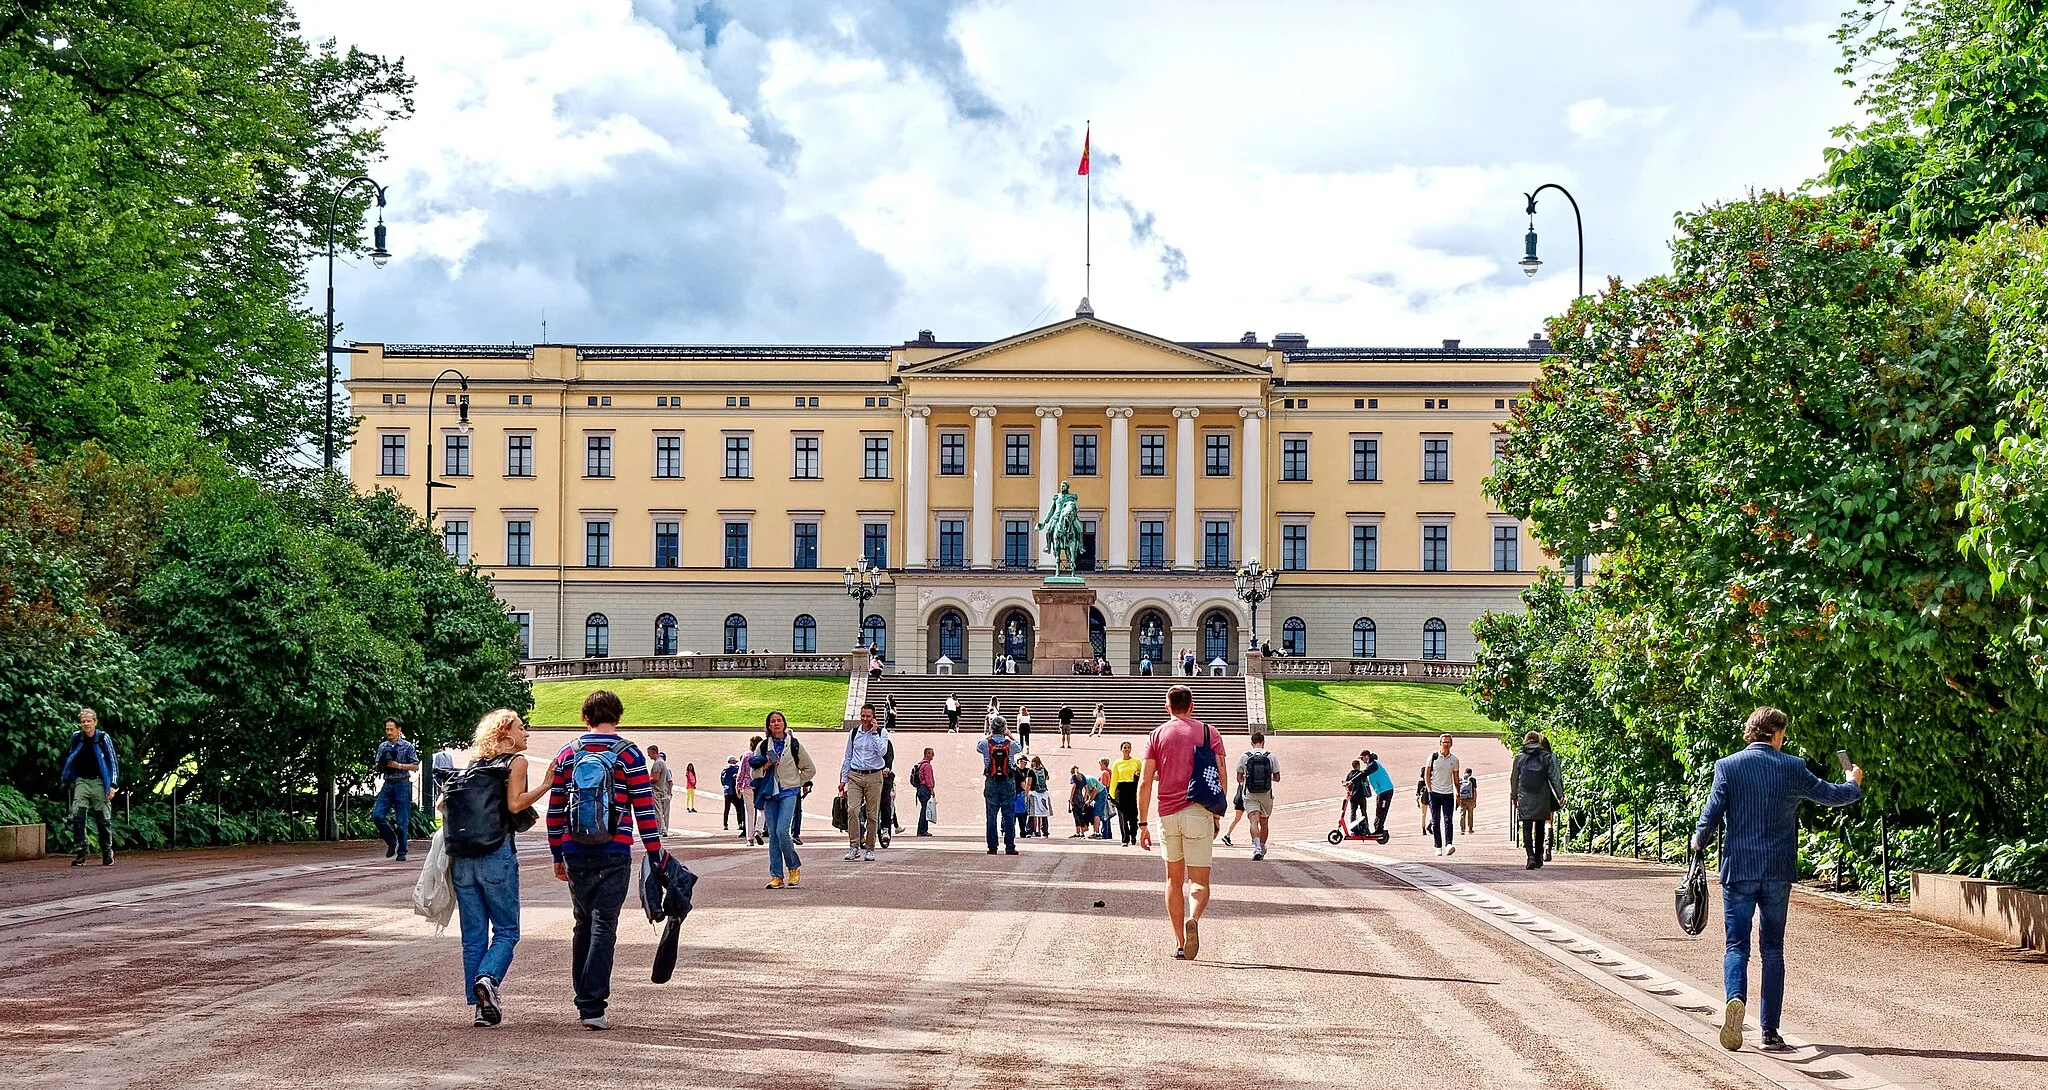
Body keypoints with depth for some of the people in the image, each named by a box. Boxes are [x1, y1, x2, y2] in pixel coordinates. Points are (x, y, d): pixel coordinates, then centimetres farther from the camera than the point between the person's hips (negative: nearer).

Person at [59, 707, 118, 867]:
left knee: (104, 820, 2)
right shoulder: (76, 737, 4)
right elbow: (70, 759, 20)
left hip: (99, 782, -2)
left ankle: (107, 854, 15)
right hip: (81, 782, 2)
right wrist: (70, 780, 20)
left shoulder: (104, 738, -5)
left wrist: (112, 785, -6)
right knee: (77, 816, -11)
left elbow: (113, 762, 0)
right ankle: (79, 854, -9)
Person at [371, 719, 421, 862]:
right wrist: (379, 766, -6)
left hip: (402, 784, -4)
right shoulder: (382, 747, 12)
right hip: (387, 785, 4)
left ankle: (402, 851, 5)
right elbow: (377, 767, 17)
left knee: (402, 820, -3)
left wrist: (398, 765, -13)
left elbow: (415, 767, -2)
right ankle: (392, 841, 12)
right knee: (377, 815, -8)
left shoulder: (407, 746, -1)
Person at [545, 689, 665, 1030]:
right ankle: (593, 1007, -9)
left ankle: (584, 998, 23)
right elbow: (644, 808, -6)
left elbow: (555, 809, 10)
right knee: (603, 928, -3)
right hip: (613, 853, -3)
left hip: (575, 853, 4)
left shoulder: (566, 755, 7)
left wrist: (558, 854, 19)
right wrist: (655, 855, 0)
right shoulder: (629, 755, -3)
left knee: (583, 925, 17)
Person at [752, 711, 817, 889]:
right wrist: (765, 766, -8)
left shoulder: (794, 745, 3)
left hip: (789, 793, -3)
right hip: (770, 794, 3)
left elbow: (810, 769, 11)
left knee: (782, 831, -17)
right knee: (773, 834, 0)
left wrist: (797, 783, 6)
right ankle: (776, 876, 3)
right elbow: (754, 773, 10)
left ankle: (794, 867, 3)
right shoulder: (763, 746, 8)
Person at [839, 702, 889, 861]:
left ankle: (869, 848, 11)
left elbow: (882, 752, -15)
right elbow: (848, 757, 17)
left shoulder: (881, 733, 2)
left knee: (872, 814, 2)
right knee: (852, 809, -14)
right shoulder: (854, 734, 10)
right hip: (855, 776, 2)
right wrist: (843, 779, 15)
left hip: (873, 776, -2)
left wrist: (874, 732, -13)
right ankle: (854, 847, -11)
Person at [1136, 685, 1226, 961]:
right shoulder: (1209, 733, 5)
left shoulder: (1157, 735, 7)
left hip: (1167, 815, 2)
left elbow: (1145, 782, 1)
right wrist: (1216, 816, 7)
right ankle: (1193, 919, -32)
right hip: (1198, 813, -2)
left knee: (1174, 880, 16)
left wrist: (1142, 824, 3)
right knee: (1199, 881, 0)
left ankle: (1179, 944, 14)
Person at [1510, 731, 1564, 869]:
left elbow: (1514, 779, 8)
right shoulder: (1546, 756, 2)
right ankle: (1538, 857, 19)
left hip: (1525, 799, -1)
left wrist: (1515, 797, 16)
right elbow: (1554, 776, -3)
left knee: (1527, 829, -3)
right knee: (1540, 829, 14)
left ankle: (1531, 856, -21)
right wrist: (1560, 794, -2)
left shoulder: (1520, 757, 4)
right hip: (1542, 799, 1)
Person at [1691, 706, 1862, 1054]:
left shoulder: (1727, 766, -5)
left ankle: (1736, 998, -25)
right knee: (1773, 949, 10)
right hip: (1778, 872, 1)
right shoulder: (1792, 767, -2)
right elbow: (1832, 795, 10)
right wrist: (1854, 783, 33)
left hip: (1738, 869, -1)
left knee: (1736, 945, 4)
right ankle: (1770, 1031, 9)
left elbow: (1711, 814, -6)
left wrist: (1698, 840, 15)